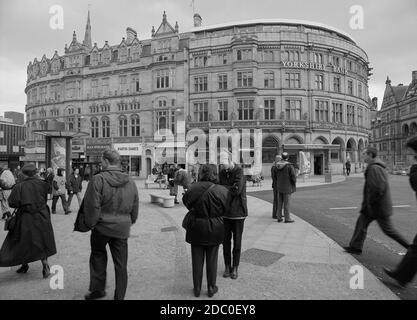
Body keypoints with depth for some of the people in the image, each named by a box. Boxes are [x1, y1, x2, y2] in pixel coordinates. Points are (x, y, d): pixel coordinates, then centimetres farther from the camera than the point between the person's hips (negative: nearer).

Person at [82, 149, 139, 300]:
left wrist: (90, 223, 1)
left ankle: (98, 289, 32)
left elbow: (92, 205, -13)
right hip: (122, 228, 3)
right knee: (121, 264, 12)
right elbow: (135, 207, 8)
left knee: (98, 255, 22)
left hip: (102, 226, -3)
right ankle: (119, 296, 24)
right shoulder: (130, 181, 2)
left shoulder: (98, 179, -13)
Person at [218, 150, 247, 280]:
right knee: (226, 241, 9)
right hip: (225, 212, 4)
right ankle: (227, 266, 26)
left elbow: (236, 190, -25)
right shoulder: (221, 173, 3)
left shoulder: (239, 171, -13)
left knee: (237, 241, 7)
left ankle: (235, 268, 24)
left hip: (238, 212, -4)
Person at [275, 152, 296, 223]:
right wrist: (294, 184, 2)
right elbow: (293, 176, -15)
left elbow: (275, 176, 10)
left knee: (280, 203, 11)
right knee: (287, 203, 0)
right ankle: (287, 218, 7)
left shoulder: (277, 166, 4)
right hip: (287, 188, -6)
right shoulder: (289, 166, -14)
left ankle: (279, 218, 17)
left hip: (279, 187, 6)